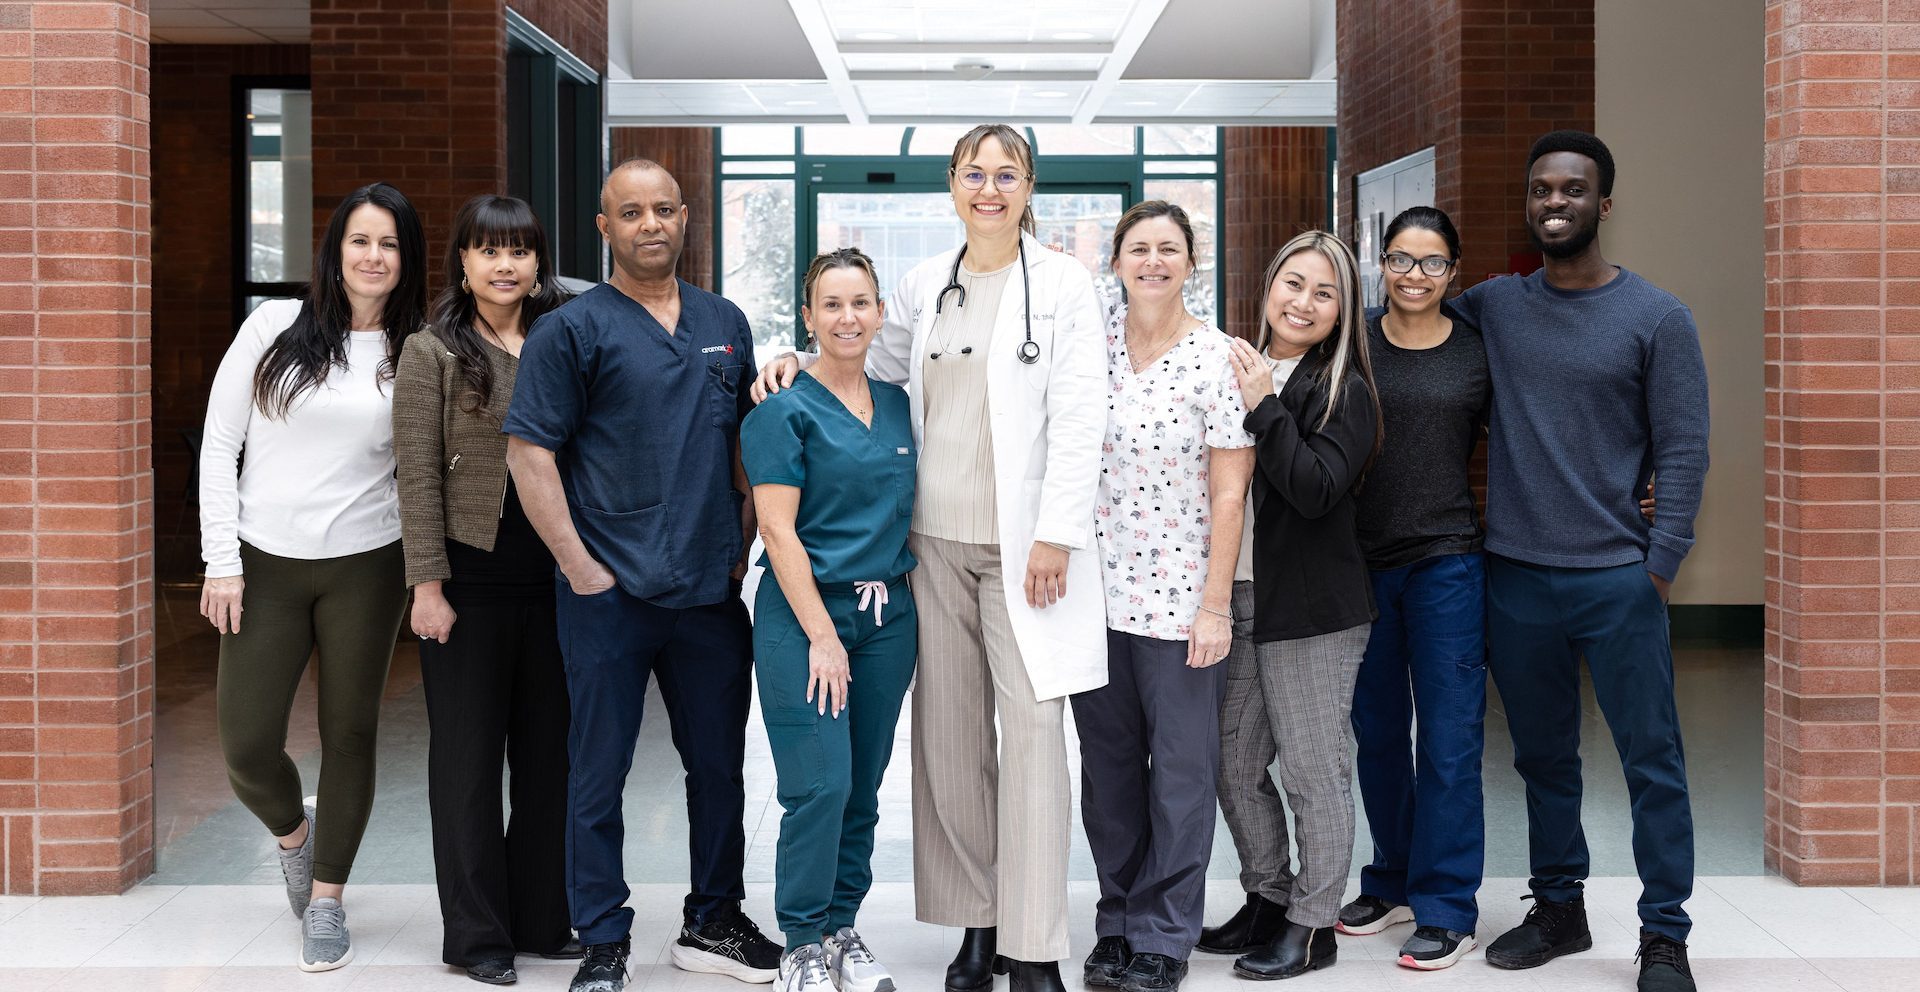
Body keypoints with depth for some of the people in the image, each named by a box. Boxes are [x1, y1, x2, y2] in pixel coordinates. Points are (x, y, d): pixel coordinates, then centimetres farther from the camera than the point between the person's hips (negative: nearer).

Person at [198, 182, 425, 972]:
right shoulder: (274, 327, -1)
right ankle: (293, 834, 33)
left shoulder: (412, 357, 3)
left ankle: (326, 899, 23)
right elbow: (220, 444, 0)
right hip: (264, 566, 0)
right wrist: (222, 561, -5)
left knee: (350, 735, 7)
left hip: (364, 566, 1)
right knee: (247, 746, -1)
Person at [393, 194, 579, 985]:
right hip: (472, 581, -4)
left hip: (554, 581, 4)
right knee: (469, 755, 5)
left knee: (549, 751, 9)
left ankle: (542, 918, 22)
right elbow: (418, 476, -7)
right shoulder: (433, 352, -2)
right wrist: (427, 584, -12)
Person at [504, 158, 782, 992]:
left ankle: (713, 922, 29)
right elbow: (529, 453, -7)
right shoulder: (573, 329, -3)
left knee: (720, 765, 13)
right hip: (610, 594, -5)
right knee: (599, 774, 3)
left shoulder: (725, 324, 12)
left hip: (711, 590, 5)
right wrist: (578, 564, -12)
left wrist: (743, 545, 9)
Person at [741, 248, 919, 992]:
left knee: (863, 788, 9)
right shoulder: (785, 412, -6)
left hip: (889, 615, 5)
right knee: (819, 785, -8)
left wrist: (920, 612, 8)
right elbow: (778, 531, -11)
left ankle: (842, 930, 22)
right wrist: (822, 636, -14)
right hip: (805, 610, -5)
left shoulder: (897, 406, 11)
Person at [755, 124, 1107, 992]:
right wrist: (801, 363, 8)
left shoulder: (1063, 282, 0)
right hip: (935, 538, 5)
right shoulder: (924, 285, 12)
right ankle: (976, 921, 21)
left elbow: (1079, 419, -6)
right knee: (949, 731, 8)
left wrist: (1056, 536, -13)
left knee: (1031, 728, -6)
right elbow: (875, 363, 26)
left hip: (1024, 544, -4)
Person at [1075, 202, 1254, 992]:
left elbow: (1229, 492, -7)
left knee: (1181, 765, 3)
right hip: (1095, 587, 4)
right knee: (1107, 762, 12)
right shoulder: (1093, 336, 4)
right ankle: (1117, 921, 25)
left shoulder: (1216, 358, -7)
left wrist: (1215, 604, -10)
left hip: (1179, 594, -4)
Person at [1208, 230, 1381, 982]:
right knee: (1235, 764, 12)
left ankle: (1313, 926, 18)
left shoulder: (1345, 391, -7)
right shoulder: (1236, 371, 9)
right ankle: (1267, 896, 31)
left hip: (1314, 610, -6)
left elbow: (1318, 489, -20)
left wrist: (1263, 409, -22)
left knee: (1313, 770, 4)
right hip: (1238, 601, 6)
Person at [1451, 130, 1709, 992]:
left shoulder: (1657, 318, -1)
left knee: (1651, 762, 0)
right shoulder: (1493, 306, 7)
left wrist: (1659, 569, -9)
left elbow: (1683, 453, -3)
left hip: (1616, 581, -3)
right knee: (1543, 759, 14)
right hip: (1515, 579, 3)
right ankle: (1558, 910, 29)